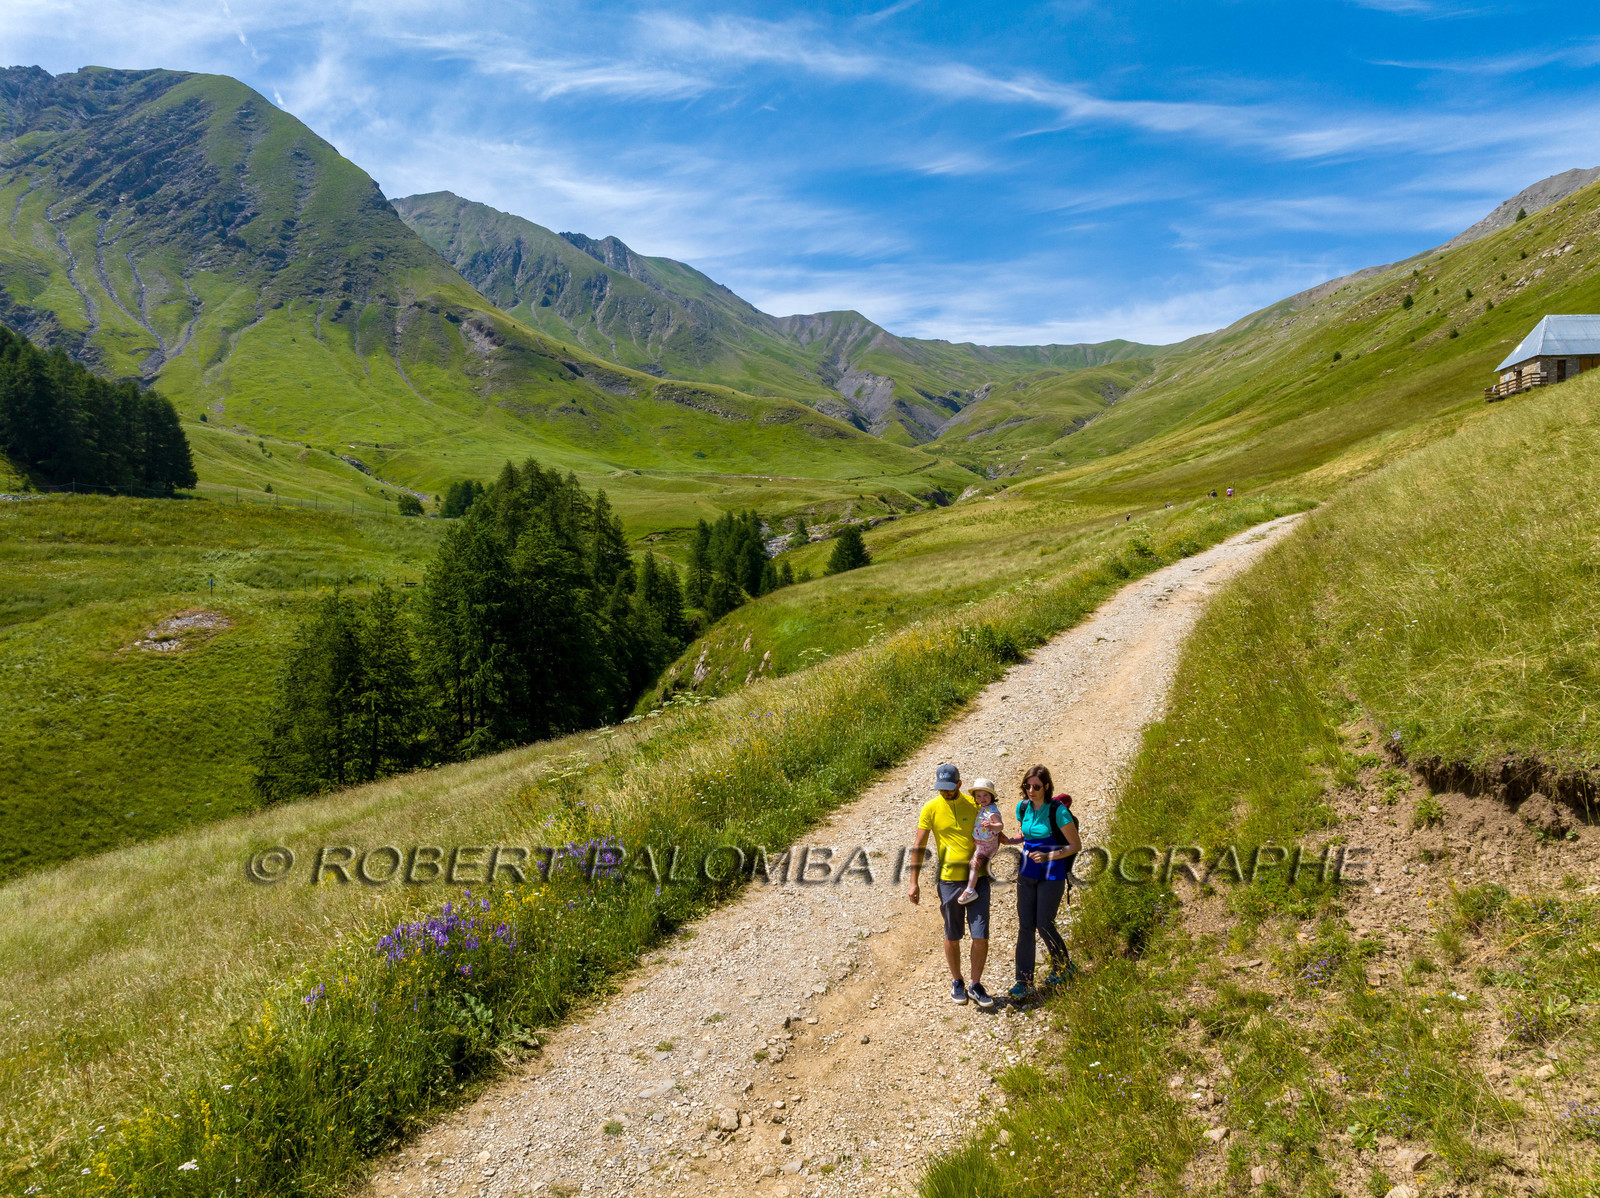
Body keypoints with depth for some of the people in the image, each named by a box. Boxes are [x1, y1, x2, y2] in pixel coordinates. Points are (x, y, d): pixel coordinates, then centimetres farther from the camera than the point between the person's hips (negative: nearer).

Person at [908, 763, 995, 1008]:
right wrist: (914, 883, -4)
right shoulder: (931, 809, -4)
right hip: (949, 880, -1)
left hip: (978, 879, 1)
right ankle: (957, 982, 31)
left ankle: (976, 985, 17)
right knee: (952, 937, 10)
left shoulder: (974, 804, 0)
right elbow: (918, 847, -1)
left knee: (981, 937, -1)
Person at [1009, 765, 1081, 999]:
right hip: (1027, 873, 5)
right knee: (1025, 925, 1)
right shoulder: (1023, 807, 2)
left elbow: (1075, 845, -11)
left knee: (1044, 925, -1)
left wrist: (1048, 856, -22)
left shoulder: (1058, 810, -16)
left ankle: (1063, 966, 27)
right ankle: (1024, 981, 6)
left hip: (1052, 873, -5)